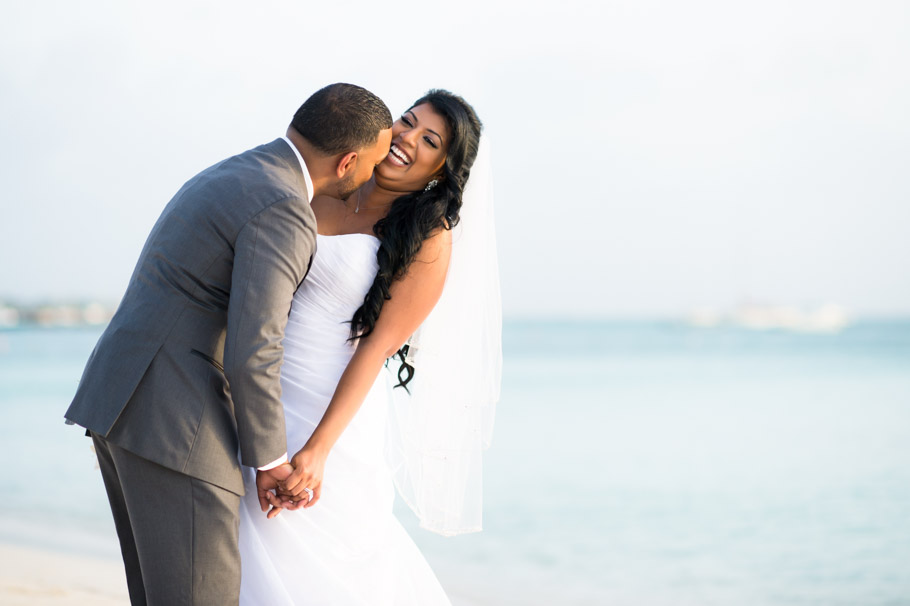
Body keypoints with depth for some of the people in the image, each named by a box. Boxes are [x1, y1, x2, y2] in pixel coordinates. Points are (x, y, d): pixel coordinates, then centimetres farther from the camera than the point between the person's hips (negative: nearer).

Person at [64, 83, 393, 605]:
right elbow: (250, 356, -20)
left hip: (123, 402, 10)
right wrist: (271, 460, -8)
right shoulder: (283, 213, -14)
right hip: (173, 423, -10)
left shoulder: (228, 179, 19)